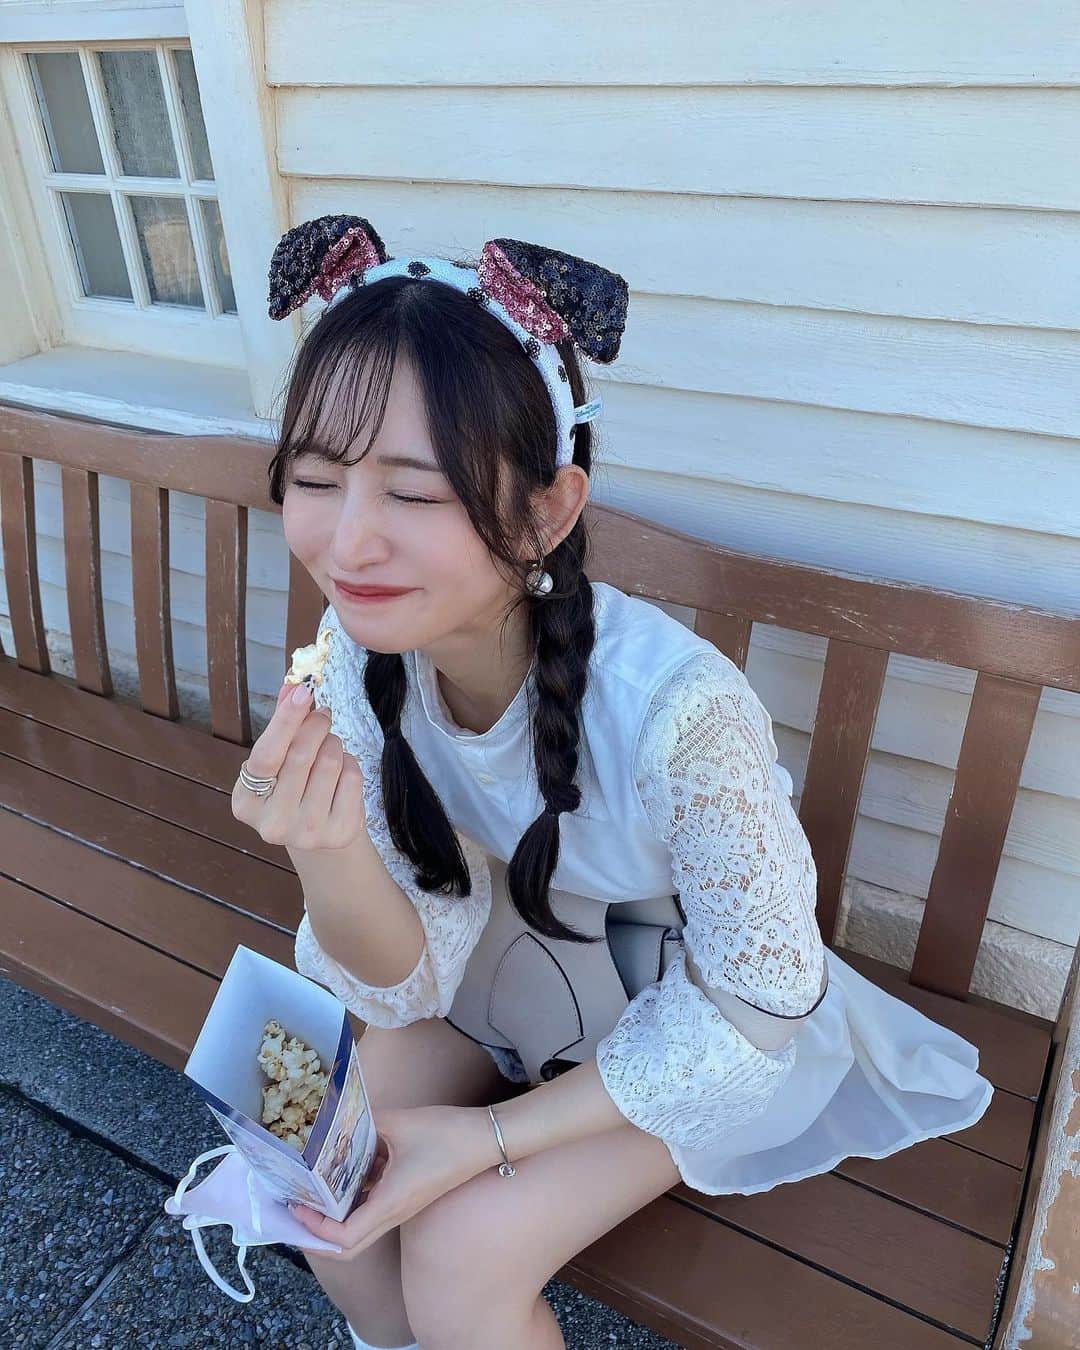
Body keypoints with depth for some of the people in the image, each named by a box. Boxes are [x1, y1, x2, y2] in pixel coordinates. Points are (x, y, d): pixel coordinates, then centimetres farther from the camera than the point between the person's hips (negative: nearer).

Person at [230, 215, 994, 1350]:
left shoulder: (677, 710, -36)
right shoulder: (360, 652, -20)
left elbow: (750, 1015, -21)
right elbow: (402, 987, -14)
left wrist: (488, 1135, -21)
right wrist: (327, 859, -36)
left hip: (702, 1012, -4)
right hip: (509, 957, 4)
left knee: (460, 1256, -16)